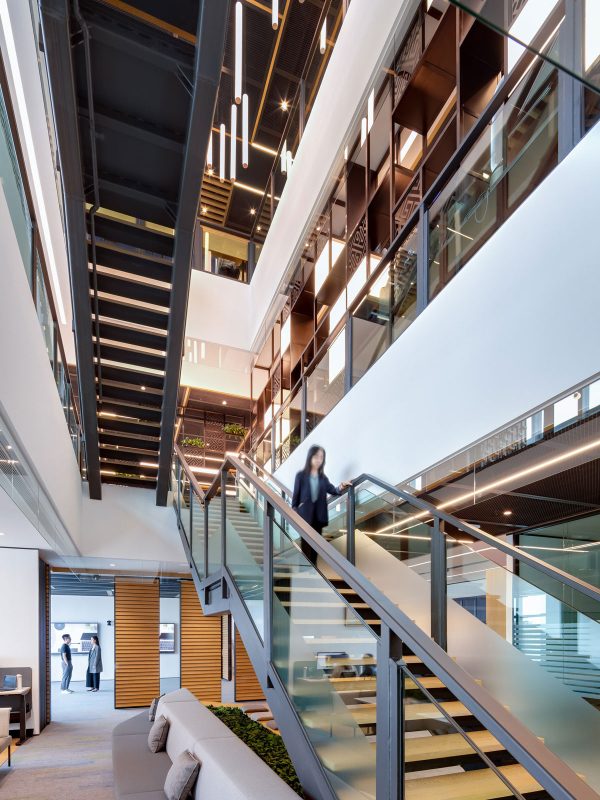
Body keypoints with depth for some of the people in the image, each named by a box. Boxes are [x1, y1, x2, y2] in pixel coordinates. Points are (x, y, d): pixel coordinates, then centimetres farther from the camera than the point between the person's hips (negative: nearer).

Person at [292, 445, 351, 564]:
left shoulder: (323, 477, 7)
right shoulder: (301, 475, -4)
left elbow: (333, 490, -4)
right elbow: (296, 495, -2)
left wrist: (341, 488, -26)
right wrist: (294, 511, -5)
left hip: (318, 515, 4)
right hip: (305, 514, -4)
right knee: (306, 544, 2)